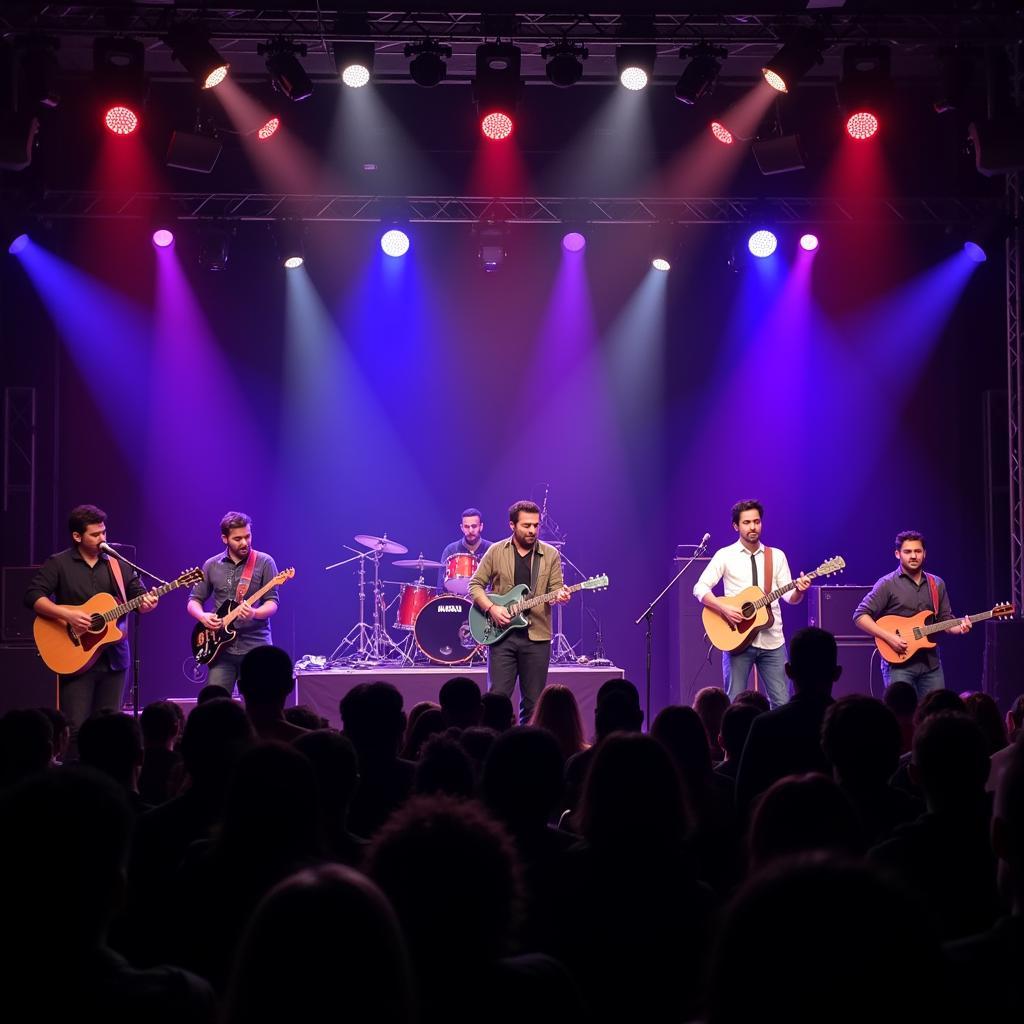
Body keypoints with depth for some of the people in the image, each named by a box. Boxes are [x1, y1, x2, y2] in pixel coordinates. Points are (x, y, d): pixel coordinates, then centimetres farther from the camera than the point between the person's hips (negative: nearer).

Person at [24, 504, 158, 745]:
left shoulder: (118, 565, 10)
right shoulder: (58, 564, -1)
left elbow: (139, 596, 11)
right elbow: (33, 596, -8)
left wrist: (147, 603, -14)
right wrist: (67, 615, -20)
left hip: (114, 657, 4)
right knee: (75, 728, -7)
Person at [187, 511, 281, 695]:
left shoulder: (264, 562, 1)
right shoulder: (212, 565, 10)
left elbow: (272, 602, -4)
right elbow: (194, 601, 16)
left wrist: (254, 613, -24)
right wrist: (202, 616, -6)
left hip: (256, 646, -2)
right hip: (222, 647, 2)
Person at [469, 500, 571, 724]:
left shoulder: (550, 554, 7)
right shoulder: (496, 551, 4)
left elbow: (555, 588, 5)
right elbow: (475, 585, 6)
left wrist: (560, 595, -19)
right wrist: (491, 608, -10)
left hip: (537, 637, 1)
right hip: (501, 634, -1)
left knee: (533, 703, 4)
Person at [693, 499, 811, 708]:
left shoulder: (777, 556, 10)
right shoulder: (725, 555, 2)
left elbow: (790, 597, 6)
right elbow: (700, 588, -3)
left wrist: (800, 590, -17)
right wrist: (724, 609, -17)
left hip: (772, 641, 2)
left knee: (782, 703, -1)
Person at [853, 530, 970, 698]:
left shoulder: (937, 584, 12)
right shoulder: (887, 584, -4)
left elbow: (945, 619, 18)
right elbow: (860, 616, -8)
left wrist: (959, 627, -4)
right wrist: (889, 637, -18)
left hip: (931, 664, 5)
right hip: (899, 663, -5)